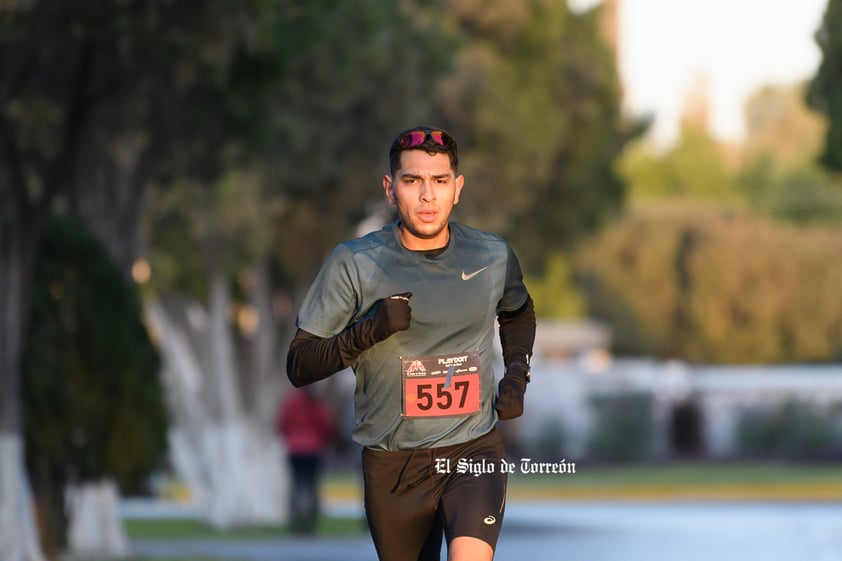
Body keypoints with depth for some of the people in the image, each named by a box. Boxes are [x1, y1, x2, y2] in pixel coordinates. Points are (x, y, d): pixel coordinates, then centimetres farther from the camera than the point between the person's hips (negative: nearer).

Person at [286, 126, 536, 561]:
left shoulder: (494, 257, 2)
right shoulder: (354, 263, -6)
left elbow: (518, 312, 27)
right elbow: (298, 366, -7)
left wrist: (516, 376, 10)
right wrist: (370, 331, -22)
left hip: (473, 449, 0)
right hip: (392, 464, 0)